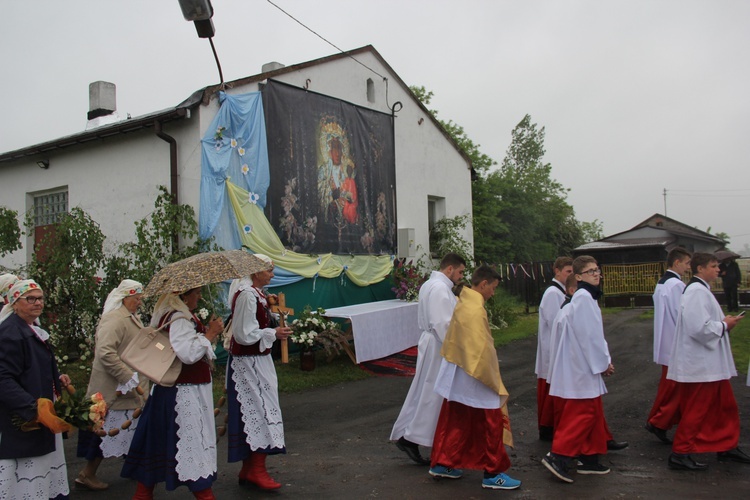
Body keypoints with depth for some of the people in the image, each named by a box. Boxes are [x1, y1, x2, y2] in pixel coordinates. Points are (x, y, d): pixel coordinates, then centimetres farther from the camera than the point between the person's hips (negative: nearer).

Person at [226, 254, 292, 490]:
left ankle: (249, 469, 22)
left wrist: (265, 303, 10)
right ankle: (257, 469, 5)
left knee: (253, 411, 13)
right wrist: (274, 333, -15)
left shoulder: (254, 292, 11)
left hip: (253, 360, 10)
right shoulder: (247, 295, -20)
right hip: (250, 362, -10)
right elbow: (245, 334, -21)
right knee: (262, 409, -4)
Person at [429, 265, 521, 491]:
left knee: (454, 421, 18)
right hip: (473, 378, -10)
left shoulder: (463, 303, 7)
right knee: (490, 424, 2)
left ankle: (441, 464, 27)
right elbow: (482, 350, -25)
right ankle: (493, 474, 12)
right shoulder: (475, 310, -23)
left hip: (458, 375, 10)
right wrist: (494, 382, -15)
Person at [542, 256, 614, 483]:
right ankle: (558, 456, -5)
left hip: (584, 366, 10)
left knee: (593, 413, 15)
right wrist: (604, 362, -11)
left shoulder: (586, 297, 16)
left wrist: (603, 360, 11)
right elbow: (589, 335, -20)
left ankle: (590, 459, 23)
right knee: (583, 413, -8)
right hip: (582, 368, -10)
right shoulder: (584, 298, -17)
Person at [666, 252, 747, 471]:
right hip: (700, 364, -11)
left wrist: (723, 323, 8)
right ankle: (680, 454, 6)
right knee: (696, 411, -3)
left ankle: (727, 447, 33)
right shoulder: (697, 292, -20)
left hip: (711, 363, 11)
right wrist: (724, 325, -13)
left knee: (726, 406, 19)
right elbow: (700, 328, -29)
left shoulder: (701, 290, 15)